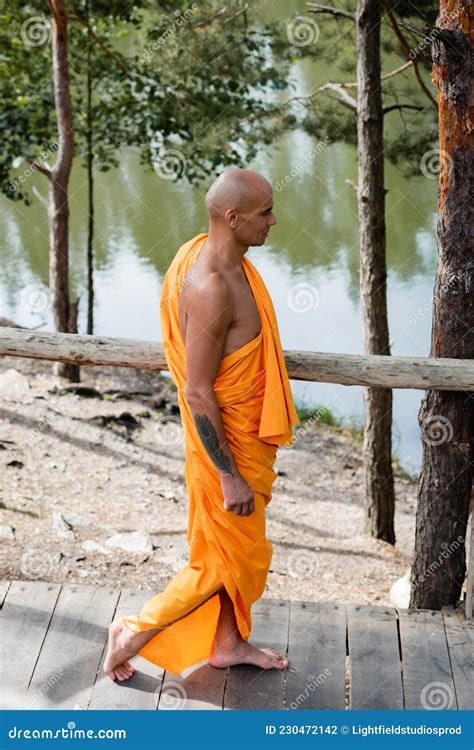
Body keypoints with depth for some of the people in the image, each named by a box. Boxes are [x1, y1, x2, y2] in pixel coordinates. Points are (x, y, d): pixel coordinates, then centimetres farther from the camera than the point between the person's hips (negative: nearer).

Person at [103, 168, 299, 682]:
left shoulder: (209, 252, 0)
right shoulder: (210, 289, -31)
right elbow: (197, 394, -28)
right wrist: (231, 478, -22)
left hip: (247, 433, 9)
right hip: (226, 442, -9)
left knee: (240, 549, 22)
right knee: (227, 559, 7)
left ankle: (228, 643, 40)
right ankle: (135, 631, 21)